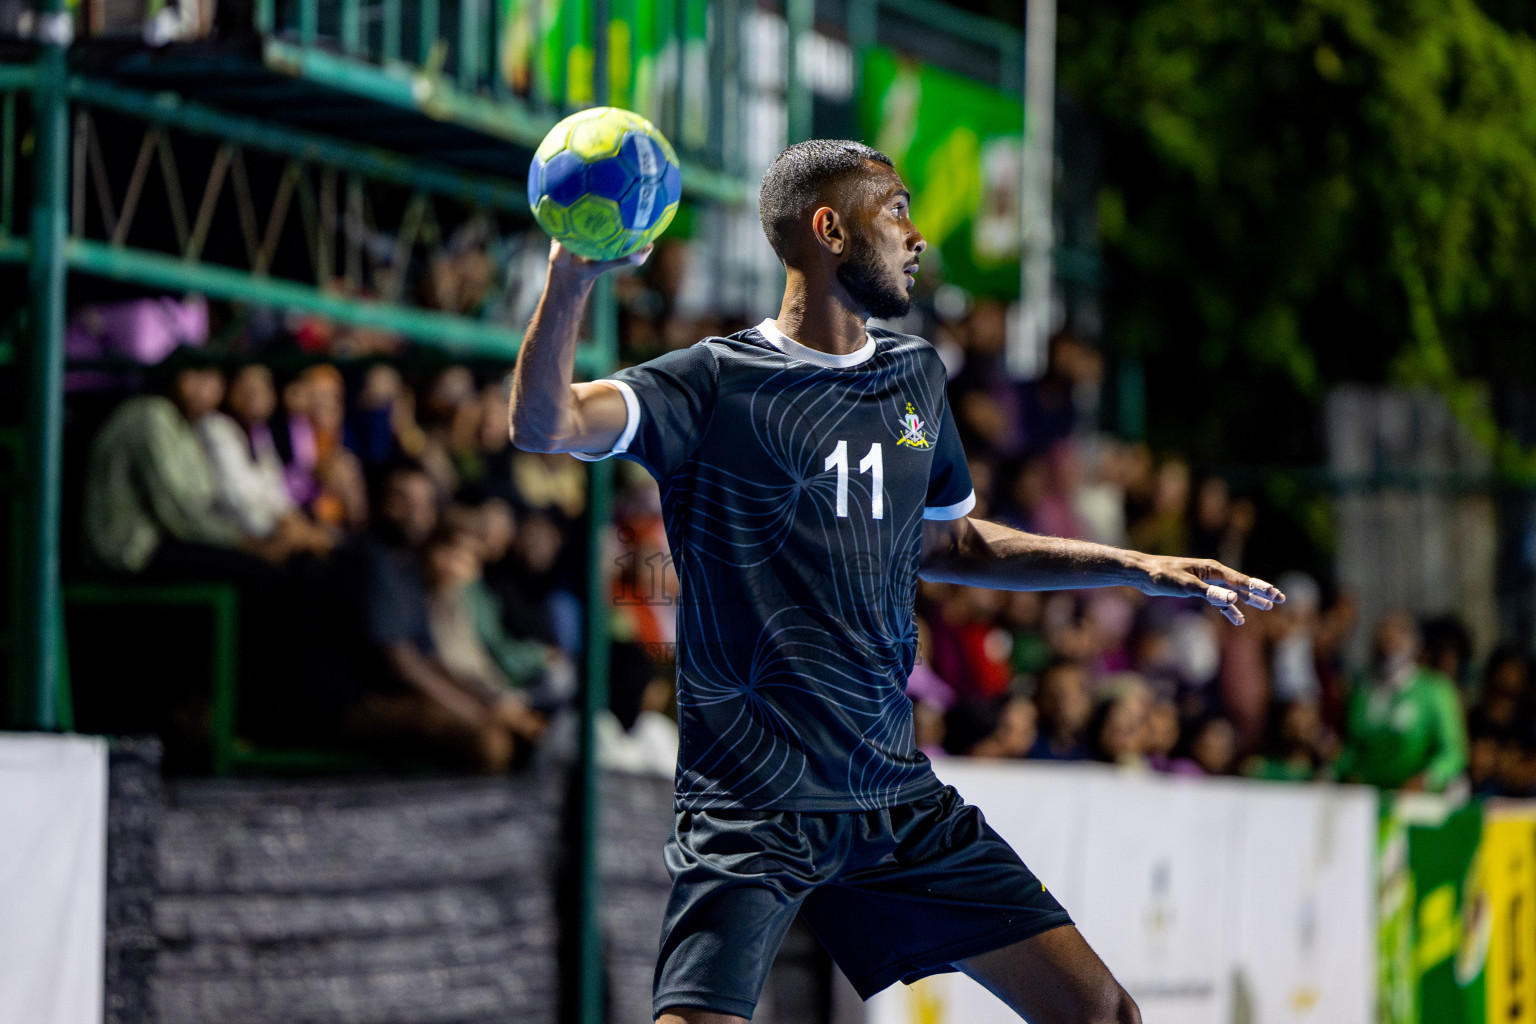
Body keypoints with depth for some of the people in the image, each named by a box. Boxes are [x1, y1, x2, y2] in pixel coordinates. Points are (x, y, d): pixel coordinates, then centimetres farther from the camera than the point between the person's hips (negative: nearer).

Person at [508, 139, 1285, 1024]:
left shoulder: (916, 373, 13)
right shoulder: (717, 384, -8)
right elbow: (544, 425, -23)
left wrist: (1134, 568, 22)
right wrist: (570, 282, -40)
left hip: (899, 797, 6)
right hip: (752, 809, -6)